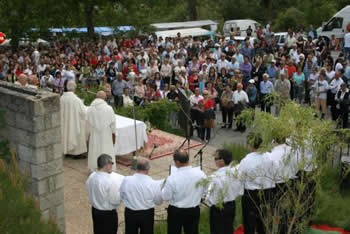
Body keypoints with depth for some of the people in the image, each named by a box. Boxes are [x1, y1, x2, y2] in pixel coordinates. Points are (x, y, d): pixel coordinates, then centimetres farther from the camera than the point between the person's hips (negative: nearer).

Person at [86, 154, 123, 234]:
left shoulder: (91, 177, -6)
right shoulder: (110, 181, -28)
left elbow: (90, 194, 8)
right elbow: (115, 201, -21)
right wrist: (121, 192, -6)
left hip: (95, 210, 7)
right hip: (108, 214, -7)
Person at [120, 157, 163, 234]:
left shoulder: (126, 180, -16)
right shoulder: (153, 184, -21)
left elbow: (122, 196, 0)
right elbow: (159, 202, -7)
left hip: (130, 213, 2)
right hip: (147, 214, -2)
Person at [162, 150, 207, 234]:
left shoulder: (172, 178, -25)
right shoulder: (200, 174, -14)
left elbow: (166, 197, -12)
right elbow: (204, 193, 1)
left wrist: (164, 187, 5)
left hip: (176, 212, -3)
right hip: (194, 211, 3)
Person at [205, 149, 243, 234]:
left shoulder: (217, 177, -27)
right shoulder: (236, 172, -8)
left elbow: (211, 199, -24)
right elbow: (240, 192, 4)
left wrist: (204, 199, -7)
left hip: (218, 208, -6)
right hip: (232, 205, 6)